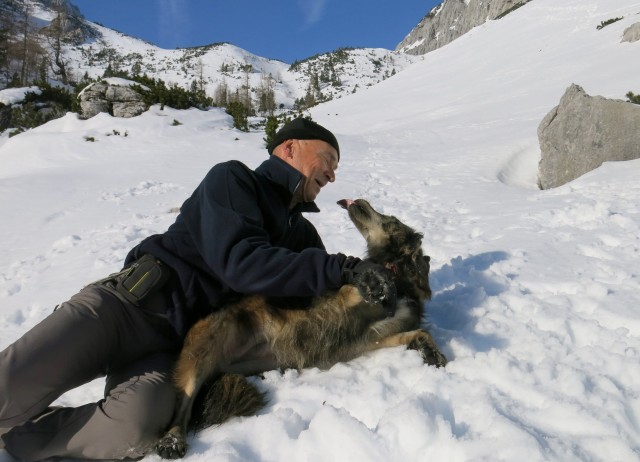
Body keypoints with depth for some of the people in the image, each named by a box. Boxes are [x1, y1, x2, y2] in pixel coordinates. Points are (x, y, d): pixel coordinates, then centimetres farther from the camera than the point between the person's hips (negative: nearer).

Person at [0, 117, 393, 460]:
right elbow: (238, 262, -17)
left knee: (136, 428, -27)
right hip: (134, 304, -3)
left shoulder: (303, 233, 18)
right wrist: (340, 268, -17)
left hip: (182, 347, 4)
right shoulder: (233, 180, 0)